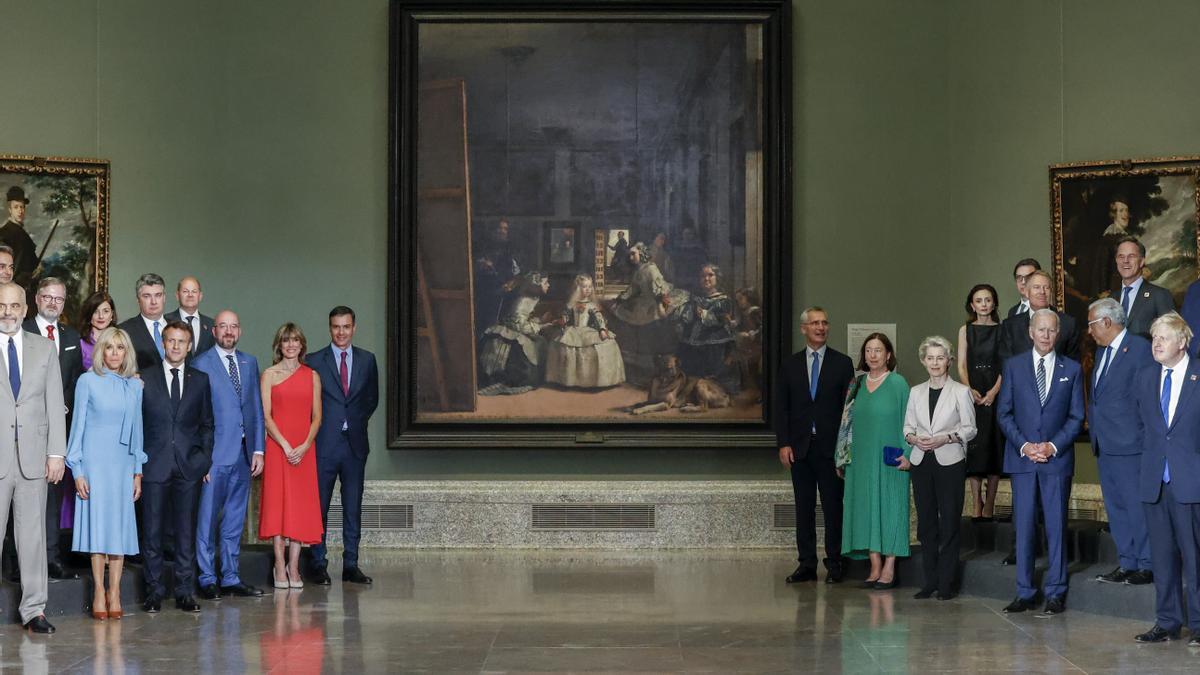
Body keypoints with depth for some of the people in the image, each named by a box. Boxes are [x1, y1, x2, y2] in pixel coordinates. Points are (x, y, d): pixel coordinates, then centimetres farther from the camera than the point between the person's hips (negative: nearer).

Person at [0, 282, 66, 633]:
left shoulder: (44, 348, 10)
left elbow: (54, 403, 8)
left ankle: (34, 609, 11)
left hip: (33, 456, 2)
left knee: (33, 535, 6)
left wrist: (57, 453, 1)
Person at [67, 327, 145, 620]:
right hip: (94, 460, -3)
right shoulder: (88, 381, -1)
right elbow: (78, 425, -1)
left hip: (123, 462, 3)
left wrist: (138, 471, 10)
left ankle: (114, 592, 5)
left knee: (121, 524, 1)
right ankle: (99, 592, 1)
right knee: (97, 521, -4)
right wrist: (77, 470, -6)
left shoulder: (134, 385, 8)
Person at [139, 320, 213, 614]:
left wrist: (206, 460, 5)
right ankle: (154, 591, 8)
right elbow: (135, 423, 6)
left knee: (186, 531, 3)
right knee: (152, 531, 0)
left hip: (189, 467, 1)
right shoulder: (145, 379, 5)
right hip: (155, 465, -1)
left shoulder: (200, 380, 10)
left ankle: (185, 591, 9)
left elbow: (207, 424, 13)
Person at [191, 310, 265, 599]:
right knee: (207, 520, -1)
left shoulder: (249, 363, 13)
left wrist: (258, 449, 6)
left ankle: (231, 578, 16)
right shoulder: (201, 364, -4)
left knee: (235, 521, 10)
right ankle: (208, 580, 7)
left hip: (242, 455, 5)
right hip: (214, 454, -5)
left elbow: (256, 408, 14)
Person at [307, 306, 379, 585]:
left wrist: (358, 421, 6)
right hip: (324, 445, -2)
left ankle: (351, 565, 11)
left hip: (355, 444, 3)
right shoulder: (314, 361, 1)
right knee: (320, 507, 1)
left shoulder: (367, 360, 9)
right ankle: (319, 565, 7)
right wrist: (315, 432, -2)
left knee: (353, 507, 5)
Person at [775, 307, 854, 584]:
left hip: (831, 446, -2)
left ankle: (835, 563, 6)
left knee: (833, 506, 0)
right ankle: (807, 564, 9)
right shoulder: (790, 365, 9)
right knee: (803, 507, 5)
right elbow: (781, 407, 7)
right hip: (799, 446, 2)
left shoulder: (842, 363, 4)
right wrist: (783, 443, -2)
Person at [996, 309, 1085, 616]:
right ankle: (1025, 593, 7)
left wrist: (1053, 446, -9)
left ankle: (1056, 593, 6)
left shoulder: (1072, 369, 6)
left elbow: (1076, 416, 4)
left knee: (1056, 525, 1)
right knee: (1024, 525, 2)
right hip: (1022, 458, 1)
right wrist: (1024, 445, -8)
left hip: (1057, 458, -1)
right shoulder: (1014, 366, 6)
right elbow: (1004, 413, 4)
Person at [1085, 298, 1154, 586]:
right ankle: (1127, 563, 18)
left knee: (1136, 505, -4)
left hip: (1129, 443, -9)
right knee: (1115, 507, 11)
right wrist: (1093, 426, 12)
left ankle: (1146, 565, 3)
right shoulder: (1102, 351, 17)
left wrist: (1144, 436, -12)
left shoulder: (1140, 348, -9)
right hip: (1105, 443, 9)